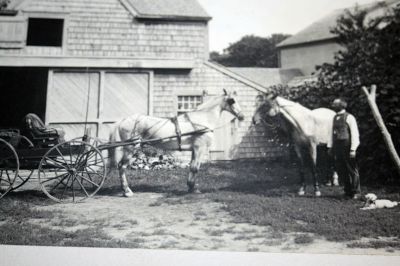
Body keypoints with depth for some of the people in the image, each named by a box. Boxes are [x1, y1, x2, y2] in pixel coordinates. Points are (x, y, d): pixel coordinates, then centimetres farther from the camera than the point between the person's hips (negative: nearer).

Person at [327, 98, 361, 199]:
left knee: (352, 170, 0)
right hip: (337, 147, 7)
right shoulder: (335, 118, 15)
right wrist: (330, 146, 11)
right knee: (340, 170, 9)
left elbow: (355, 134, -10)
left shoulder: (349, 117, -7)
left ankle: (356, 192, 9)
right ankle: (348, 191, 20)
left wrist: (353, 149, -15)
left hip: (347, 146, -7)